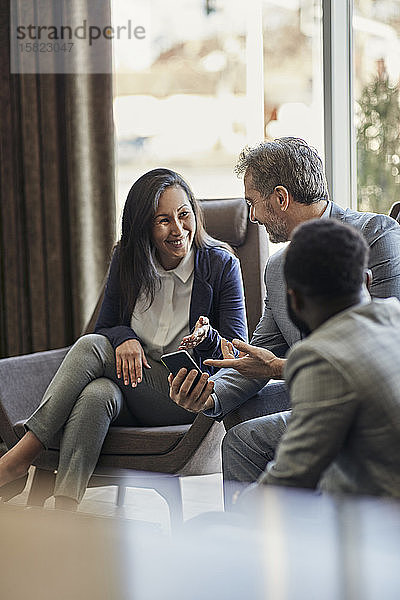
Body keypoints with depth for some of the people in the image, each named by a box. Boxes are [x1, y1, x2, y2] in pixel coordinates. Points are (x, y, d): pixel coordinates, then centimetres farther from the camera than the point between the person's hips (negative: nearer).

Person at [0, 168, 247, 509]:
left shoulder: (221, 265, -3)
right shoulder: (127, 262, 6)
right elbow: (106, 327, 11)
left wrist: (207, 338, -27)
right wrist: (124, 337, -13)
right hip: (133, 382, 4)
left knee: (92, 347, -25)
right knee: (96, 394, -34)